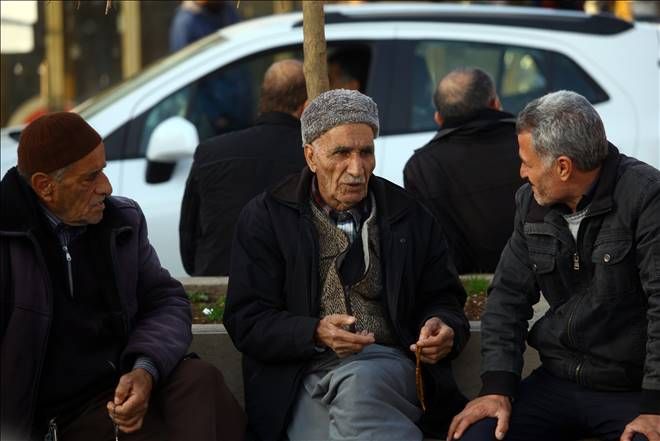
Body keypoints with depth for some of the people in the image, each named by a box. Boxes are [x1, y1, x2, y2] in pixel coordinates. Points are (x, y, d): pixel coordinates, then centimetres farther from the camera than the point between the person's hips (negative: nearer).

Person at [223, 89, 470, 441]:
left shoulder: (408, 216, 14)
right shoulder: (265, 217, 8)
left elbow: (444, 299, 19)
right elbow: (246, 321, 2)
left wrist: (444, 329, -7)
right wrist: (316, 333, -16)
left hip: (387, 364, 2)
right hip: (303, 373, -1)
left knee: (357, 382, -36)